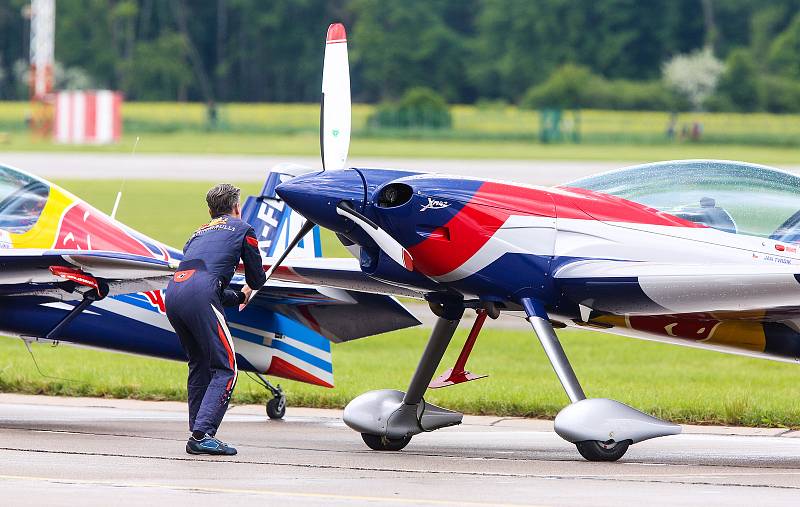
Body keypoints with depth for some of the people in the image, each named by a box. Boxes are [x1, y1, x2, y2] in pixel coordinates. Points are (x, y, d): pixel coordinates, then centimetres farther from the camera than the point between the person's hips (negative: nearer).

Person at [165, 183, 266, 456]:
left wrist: (238, 297, 52)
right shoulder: (242, 229, 20)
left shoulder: (199, 233, 35)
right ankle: (202, 433, -17)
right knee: (225, 369, -4)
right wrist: (249, 289, 47)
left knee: (200, 366, 19)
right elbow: (257, 278, 23)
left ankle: (198, 436, 14)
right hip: (199, 296, -7)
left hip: (172, 292, 7)